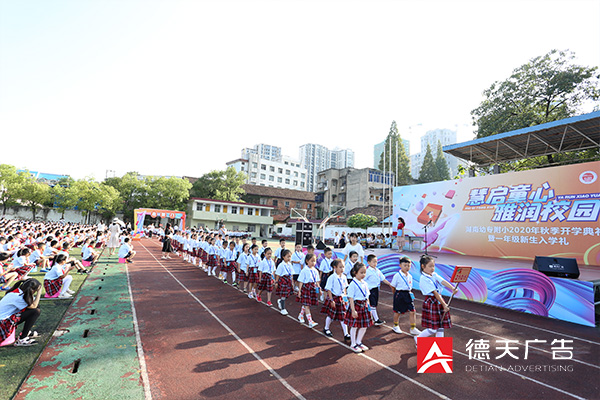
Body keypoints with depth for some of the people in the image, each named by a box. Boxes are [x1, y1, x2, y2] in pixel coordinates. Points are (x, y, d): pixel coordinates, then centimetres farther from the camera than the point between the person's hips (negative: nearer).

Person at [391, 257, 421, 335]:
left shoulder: (410, 276, 4)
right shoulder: (397, 275, -13)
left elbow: (410, 287, 17)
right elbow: (393, 287, -5)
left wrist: (409, 293, 9)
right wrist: (396, 295, 1)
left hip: (408, 294, 5)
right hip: (399, 294, -5)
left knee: (412, 311, 1)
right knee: (397, 312, 9)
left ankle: (413, 328, 13)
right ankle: (395, 326, 30)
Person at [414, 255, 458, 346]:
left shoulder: (434, 275, 7)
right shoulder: (424, 279, -18)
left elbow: (443, 281, -10)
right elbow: (435, 293, -20)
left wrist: (452, 288, -28)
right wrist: (444, 304, -21)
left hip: (439, 302, 8)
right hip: (431, 304, -8)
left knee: (441, 327, 11)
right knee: (432, 329, -2)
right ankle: (417, 338, 21)